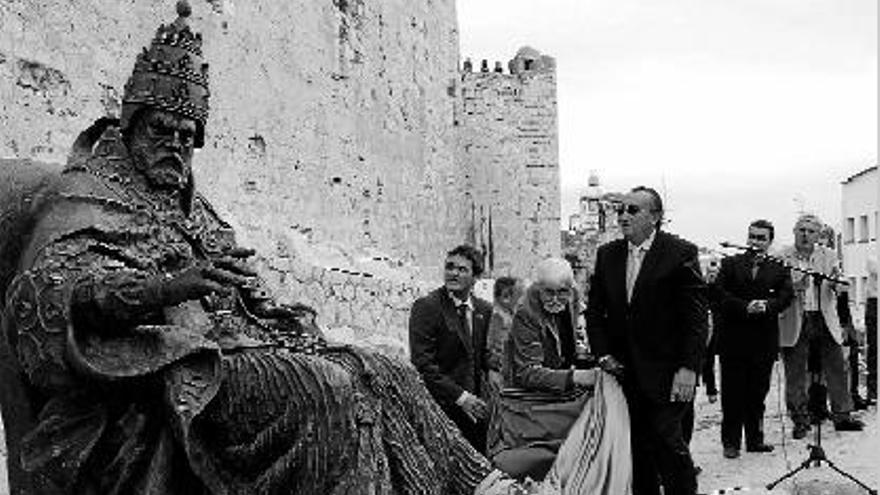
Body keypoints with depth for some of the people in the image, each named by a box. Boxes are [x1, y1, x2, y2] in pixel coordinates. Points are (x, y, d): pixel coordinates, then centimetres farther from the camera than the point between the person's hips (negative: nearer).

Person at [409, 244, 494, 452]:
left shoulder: (484, 310, 10)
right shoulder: (426, 307, -7)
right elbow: (422, 363, -13)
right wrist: (460, 397, -16)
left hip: (475, 408, 5)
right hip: (439, 408, -5)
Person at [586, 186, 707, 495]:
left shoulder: (680, 253, -6)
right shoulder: (607, 255, 9)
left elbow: (696, 316, -8)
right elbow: (594, 310, 14)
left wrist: (688, 368, -14)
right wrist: (603, 354, 2)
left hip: (666, 374, -4)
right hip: (624, 372, 5)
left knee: (666, 439, -9)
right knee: (637, 447, 7)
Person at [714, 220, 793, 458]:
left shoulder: (779, 268, 10)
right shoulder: (730, 264, 8)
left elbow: (786, 295, -3)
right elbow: (719, 293, -3)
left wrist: (767, 305, -21)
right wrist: (745, 307, -17)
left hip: (764, 340, 1)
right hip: (734, 338, -1)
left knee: (758, 393, 7)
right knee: (732, 394, 1)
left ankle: (755, 439, 19)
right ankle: (731, 442, 8)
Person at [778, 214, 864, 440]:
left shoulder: (829, 256, 9)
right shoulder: (782, 258, 0)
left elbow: (837, 291, 2)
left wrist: (835, 282, -21)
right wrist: (794, 288, -24)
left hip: (825, 321, 2)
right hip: (795, 324, -2)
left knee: (837, 370, 3)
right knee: (796, 376, 3)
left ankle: (842, 416, 16)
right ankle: (800, 422, 14)